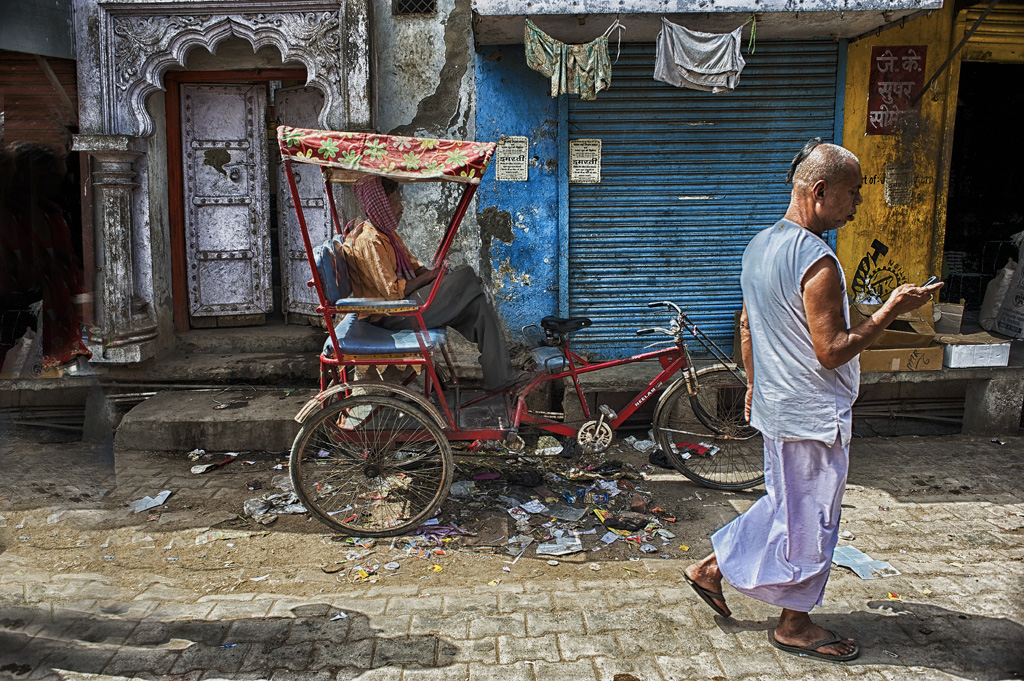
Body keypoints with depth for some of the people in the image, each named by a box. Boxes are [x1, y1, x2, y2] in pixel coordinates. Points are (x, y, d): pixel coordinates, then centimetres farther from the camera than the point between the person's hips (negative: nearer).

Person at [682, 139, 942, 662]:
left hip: (776, 404, 9)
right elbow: (832, 352, -23)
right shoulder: (817, 261, -24)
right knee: (811, 520, 8)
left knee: (784, 504, 23)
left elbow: (746, 326, 13)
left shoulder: (760, 245, 5)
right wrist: (890, 311, -17)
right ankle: (794, 626, 25)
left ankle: (711, 568, 30)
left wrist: (754, 384, 22)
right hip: (814, 415, -9)